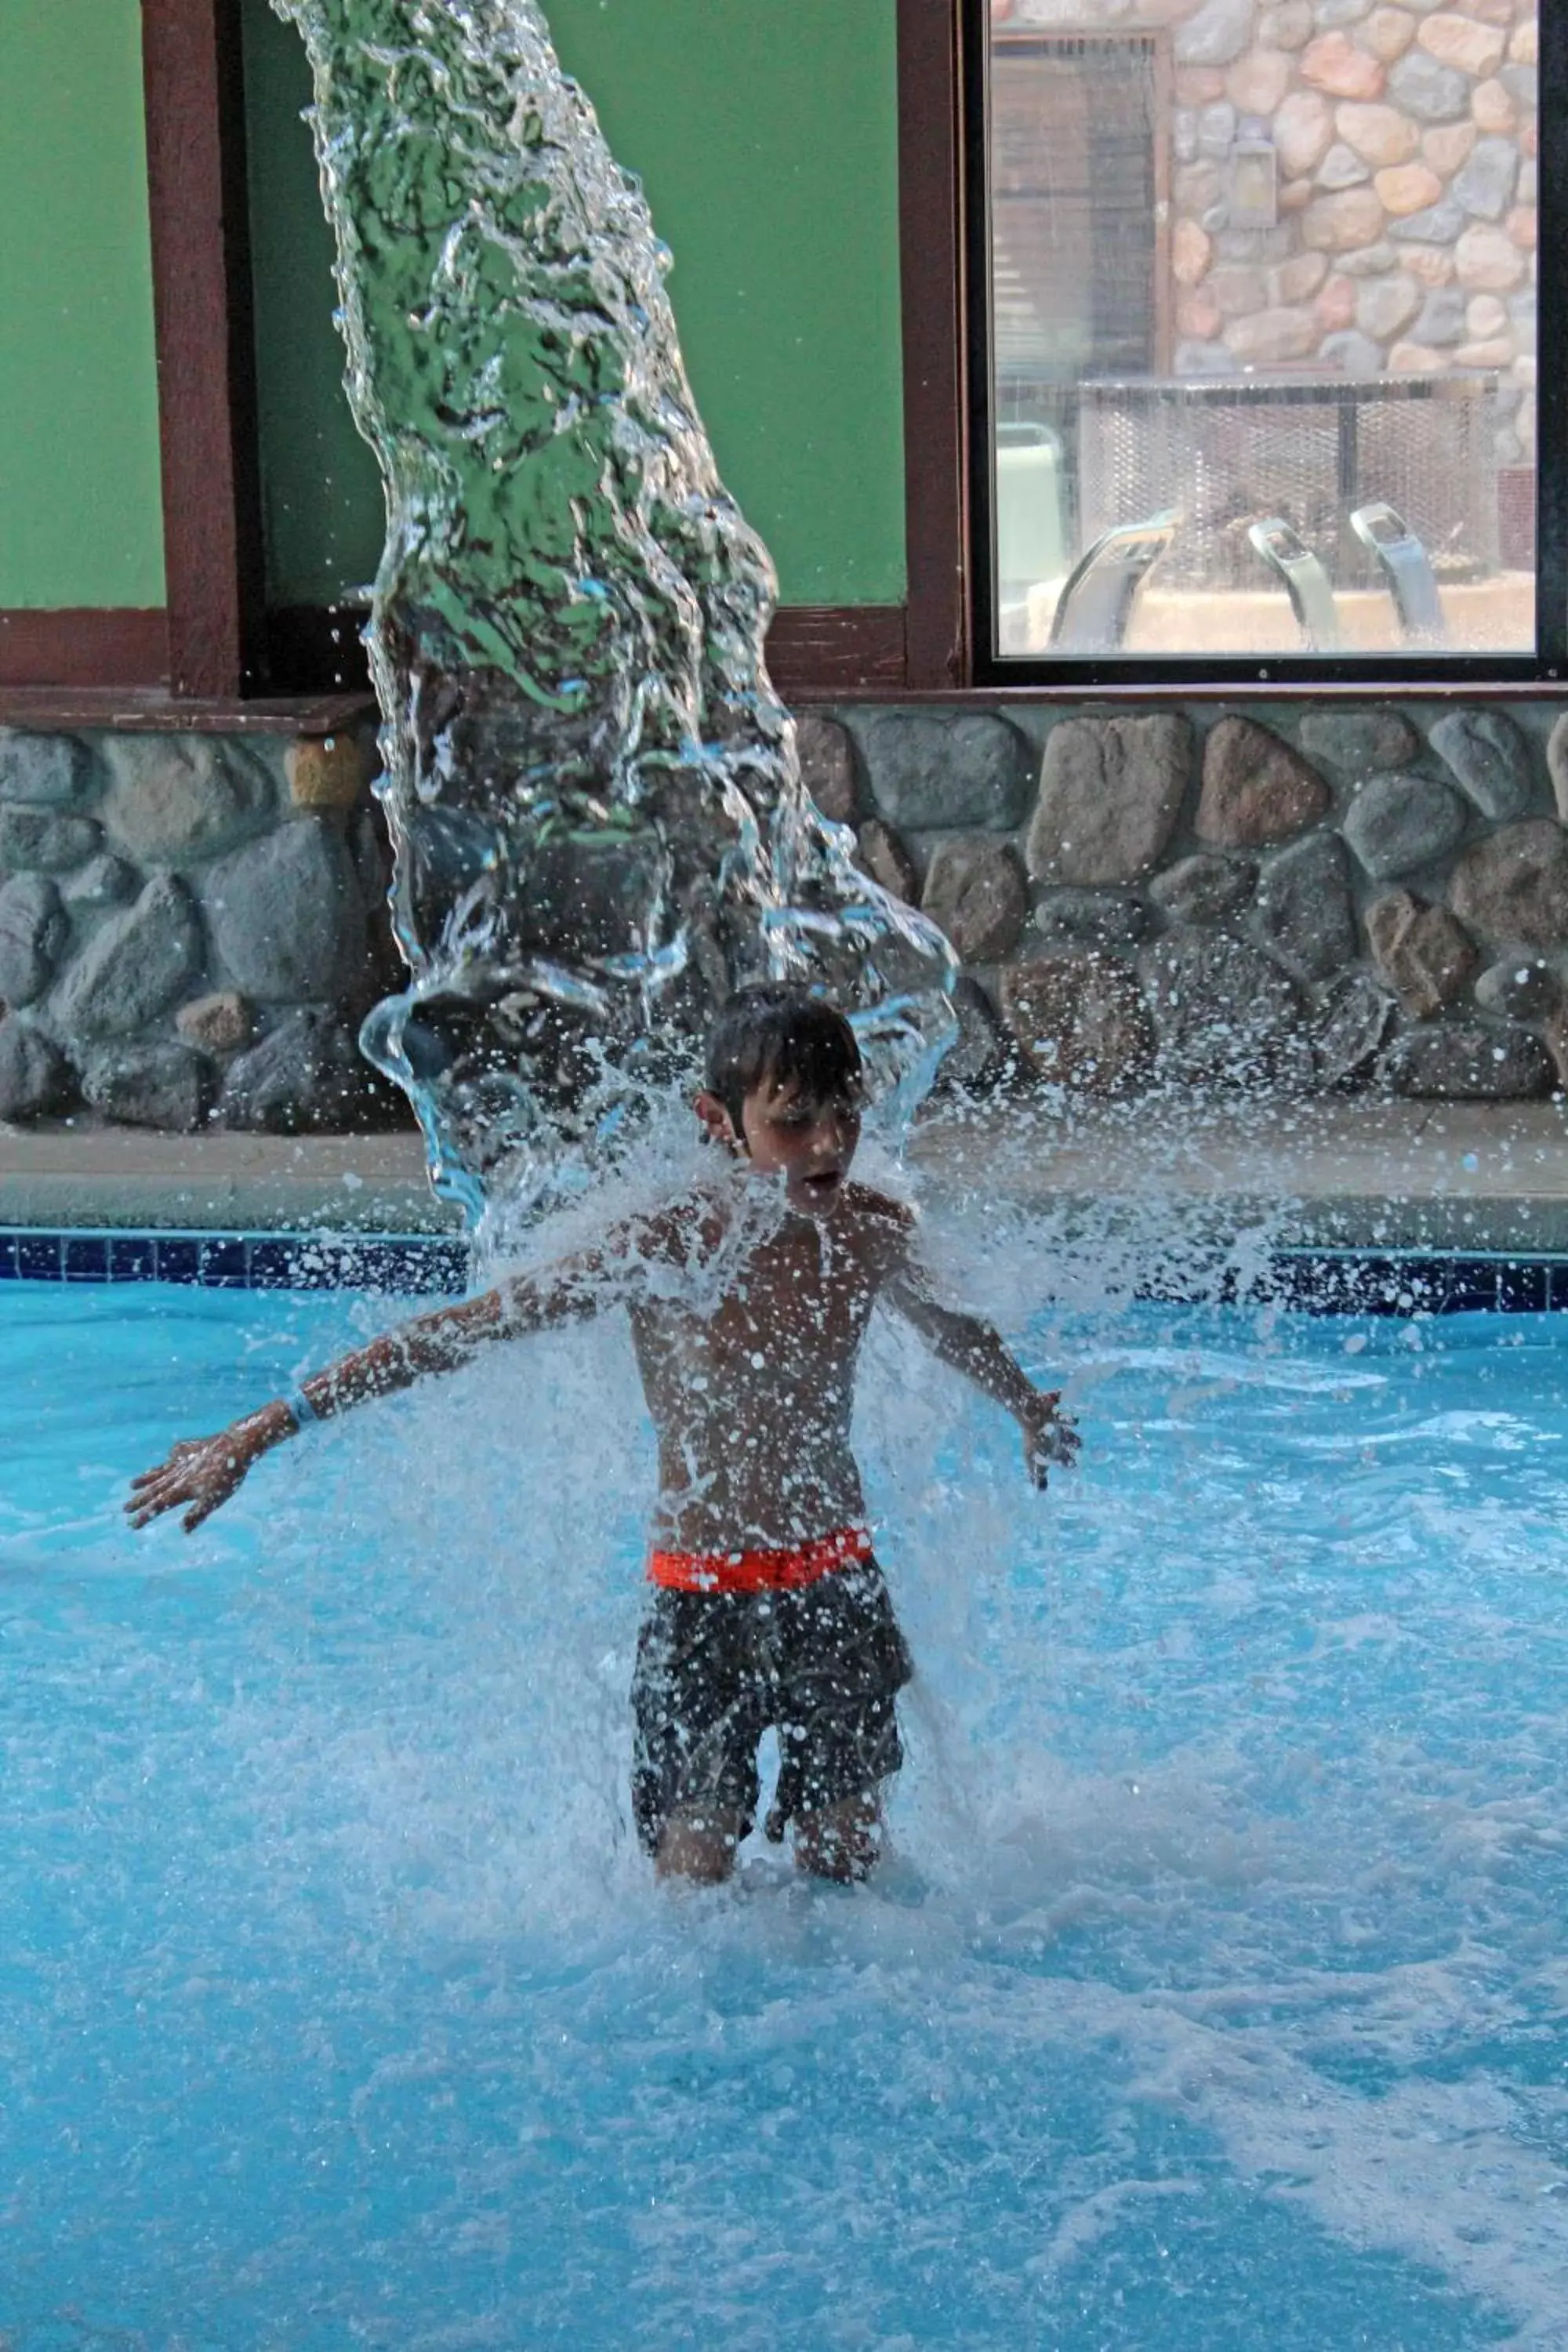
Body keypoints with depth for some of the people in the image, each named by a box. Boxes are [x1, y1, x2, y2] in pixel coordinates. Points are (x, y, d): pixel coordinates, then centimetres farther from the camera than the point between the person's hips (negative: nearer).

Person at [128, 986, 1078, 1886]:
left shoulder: (876, 1233, -5)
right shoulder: (666, 1251, -18)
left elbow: (953, 1328, 19)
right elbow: (453, 1336, -17)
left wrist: (1033, 1409, 40)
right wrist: (258, 1434, -19)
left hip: (839, 1590, 3)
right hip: (703, 1602, -3)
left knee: (848, 1868, 7)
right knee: (694, 1887, -2)